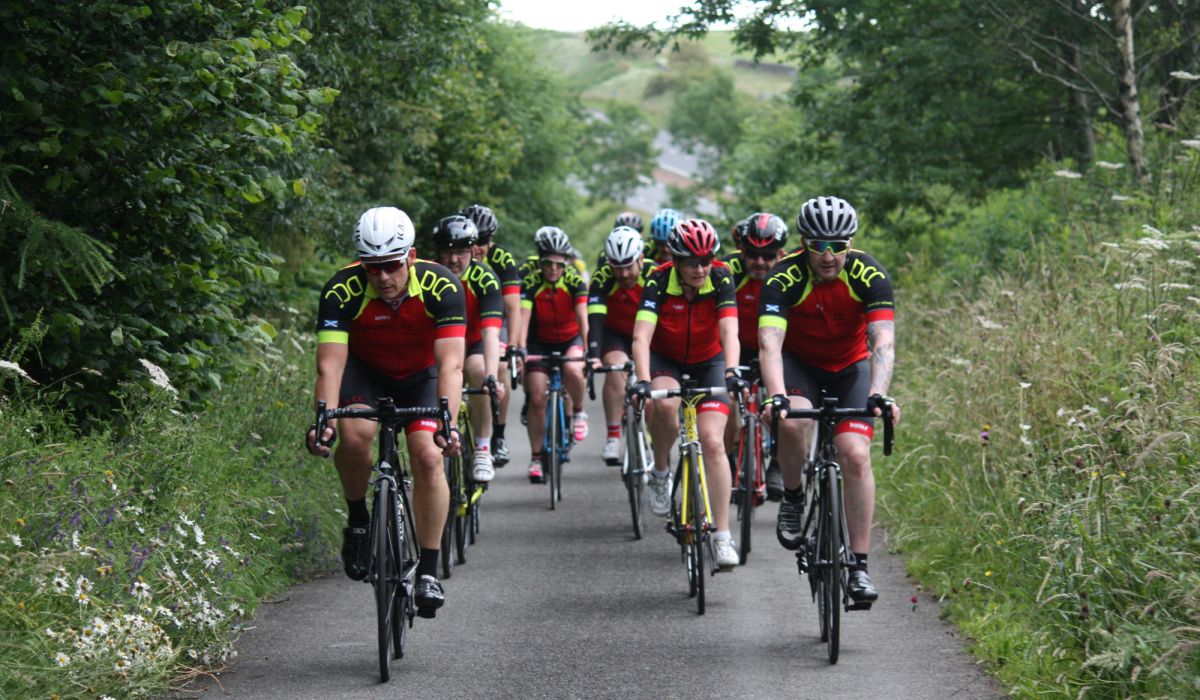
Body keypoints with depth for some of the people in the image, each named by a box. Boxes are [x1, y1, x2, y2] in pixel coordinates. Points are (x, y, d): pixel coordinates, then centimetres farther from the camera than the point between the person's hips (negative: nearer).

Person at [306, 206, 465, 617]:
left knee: (428, 456, -20)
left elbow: (451, 364, -37)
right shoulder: (342, 291, -29)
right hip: (364, 371, 0)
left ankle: (428, 571, -10)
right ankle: (358, 519, -4)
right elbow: (330, 364, -33)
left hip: (420, 376, 0)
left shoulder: (441, 287, -30)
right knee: (354, 433, -30)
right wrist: (325, 420, -49)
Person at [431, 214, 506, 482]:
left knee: (477, 370, -32)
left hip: (473, 343, -1)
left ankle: (483, 449, -20)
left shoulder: (484, 279, -26)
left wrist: (491, 377, -52)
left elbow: (491, 333, -37)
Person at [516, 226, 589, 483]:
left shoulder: (574, 281, -20)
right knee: (537, 398, -9)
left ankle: (578, 411, -4)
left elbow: (583, 317, -30)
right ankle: (536, 458, 4)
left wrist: (589, 348, -43)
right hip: (540, 342, 1)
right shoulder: (531, 283, -21)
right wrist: (520, 349, -47)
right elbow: (523, 316, -32)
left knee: (573, 370, -34)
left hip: (570, 339, -1)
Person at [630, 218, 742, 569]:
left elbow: (729, 332, -33)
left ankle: (723, 536, -13)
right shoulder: (659, 281, -25)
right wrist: (643, 381, -50)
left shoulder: (720, 278, -22)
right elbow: (641, 337, -34)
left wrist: (731, 372, -51)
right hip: (665, 359, 0)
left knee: (712, 442, -16)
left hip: (708, 361, 0)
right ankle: (660, 473, -7)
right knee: (665, 405, -35)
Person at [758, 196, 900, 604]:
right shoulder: (784, 278, -26)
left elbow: (883, 343, -33)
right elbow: (769, 344, -37)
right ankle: (792, 498, -4)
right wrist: (777, 397, -54)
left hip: (850, 367, 1)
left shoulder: (869, 276, -25)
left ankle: (859, 565, -9)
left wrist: (878, 395, -51)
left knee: (855, 455, -18)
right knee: (793, 421, -33)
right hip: (798, 364, -1)